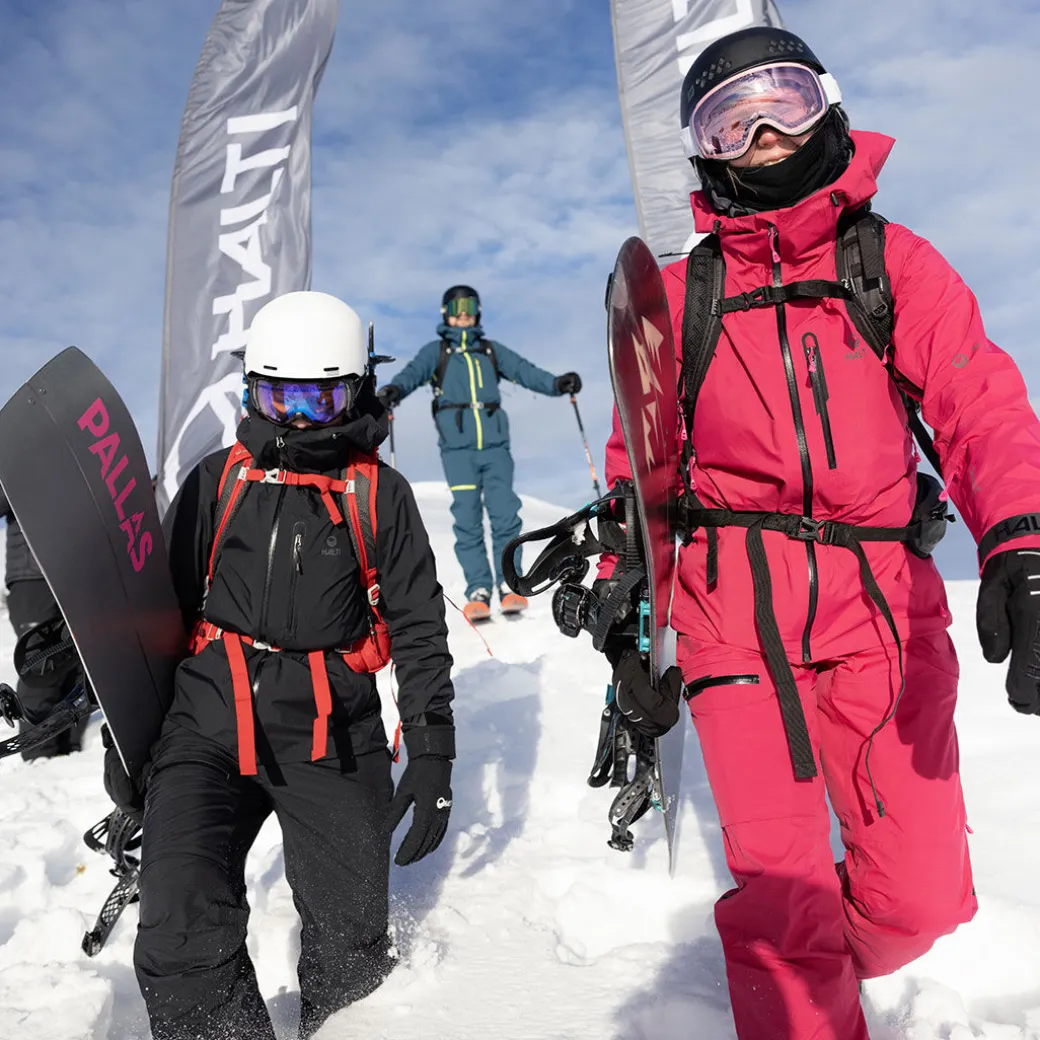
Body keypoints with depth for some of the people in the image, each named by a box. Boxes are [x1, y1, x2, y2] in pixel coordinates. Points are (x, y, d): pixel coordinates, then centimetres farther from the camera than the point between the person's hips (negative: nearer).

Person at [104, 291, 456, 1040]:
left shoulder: (379, 494, 4)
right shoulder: (219, 480, 8)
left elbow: (419, 629, 6)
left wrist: (432, 753, 2)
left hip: (334, 739, 0)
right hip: (209, 725, 1)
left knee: (351, 947, 9)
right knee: (184, 942, -13)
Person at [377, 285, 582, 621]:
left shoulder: (491, 350, 21)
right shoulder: (436, 351, 15)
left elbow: (523, 371, 9)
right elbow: (414, 372, -3)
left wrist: (556, 384, -9)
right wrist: (395, 390, -26)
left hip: (495, 445, 1)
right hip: (457, 447, -1)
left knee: (505, 515, -8)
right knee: (467, 520, -6)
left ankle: (509, 586, -1)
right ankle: (478, 591, -2)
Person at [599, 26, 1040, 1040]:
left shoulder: (895, 264, 10)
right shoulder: (681, 294, 11)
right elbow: (639, 466, 13)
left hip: (881, 601, 1)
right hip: (733, 604, 0)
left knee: (918, 899, 4)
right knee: (777, 889, -3)